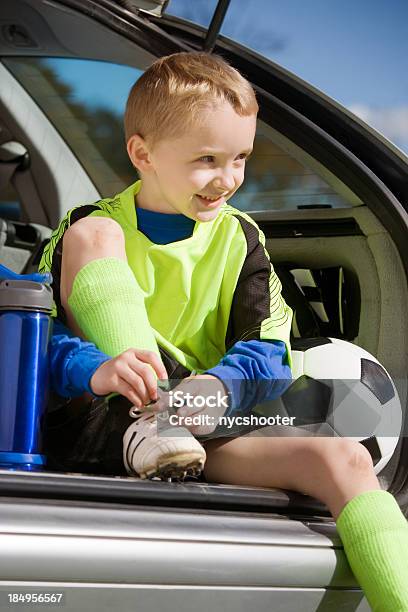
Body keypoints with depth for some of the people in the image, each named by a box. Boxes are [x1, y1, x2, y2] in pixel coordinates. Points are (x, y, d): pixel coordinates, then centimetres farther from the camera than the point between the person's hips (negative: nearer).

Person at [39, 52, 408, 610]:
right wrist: (95, 371, -33)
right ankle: (146, 422, -28)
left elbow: (268, 354, 0)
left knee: (343, 459, -24)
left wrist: (218, 385, -26)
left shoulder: (240, 240, 12)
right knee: (92, 234, -15)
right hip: (100, 419, -2)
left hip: (204, 430, 2)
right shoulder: (91, 225, 5)